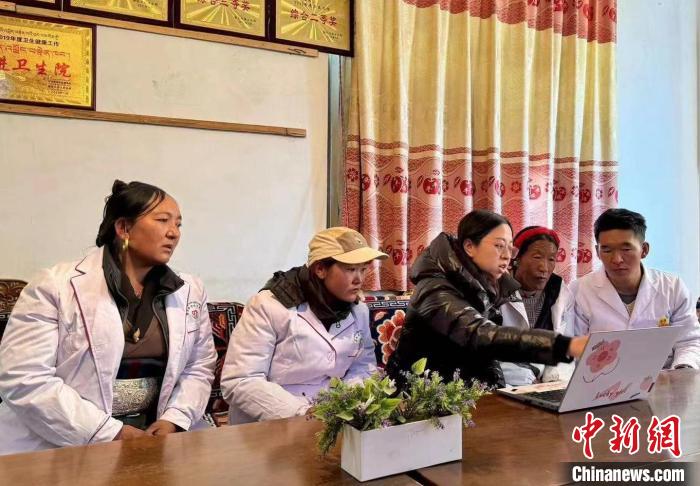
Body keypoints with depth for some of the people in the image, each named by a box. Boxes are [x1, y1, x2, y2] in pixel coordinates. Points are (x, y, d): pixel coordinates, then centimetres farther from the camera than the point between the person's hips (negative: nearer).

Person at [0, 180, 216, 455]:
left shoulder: (190, 292, 5)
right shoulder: (57, 286, -8)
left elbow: (199, 368, 9)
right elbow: (24, 378, -14)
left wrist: (173, 420, -9)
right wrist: (111, 432, -17)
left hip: (149, 436, 3)